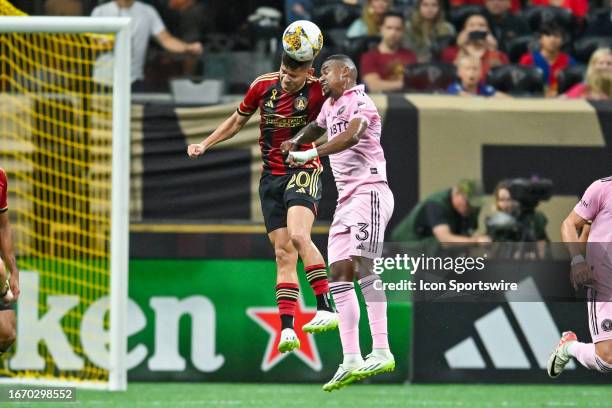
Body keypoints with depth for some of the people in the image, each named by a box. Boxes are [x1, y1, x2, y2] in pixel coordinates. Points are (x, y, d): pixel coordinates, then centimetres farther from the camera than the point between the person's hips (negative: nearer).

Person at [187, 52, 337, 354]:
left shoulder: (318, 91, -11)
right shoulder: (263, 86, 2)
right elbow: (237, 121, 17)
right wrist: (204, 145, 15)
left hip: (303, 172, -4)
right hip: (271, 177, 4)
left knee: (298, 236, -27)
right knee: (283, 252, -1)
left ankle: (326, 308, -27)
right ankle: (287, 329, -4)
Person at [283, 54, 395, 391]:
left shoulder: (358, 101, -7)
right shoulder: (330, 106, 20)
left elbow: (353, 135, -27)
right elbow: (317, 127, 42)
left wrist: (312, 153, -33)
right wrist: (297, 141, 21)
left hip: (369, 191, -9)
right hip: (346, 198, 9)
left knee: (363, 267, -19)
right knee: (339, 274, 1)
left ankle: (381, 352, -25)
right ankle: (351, 360, -2)